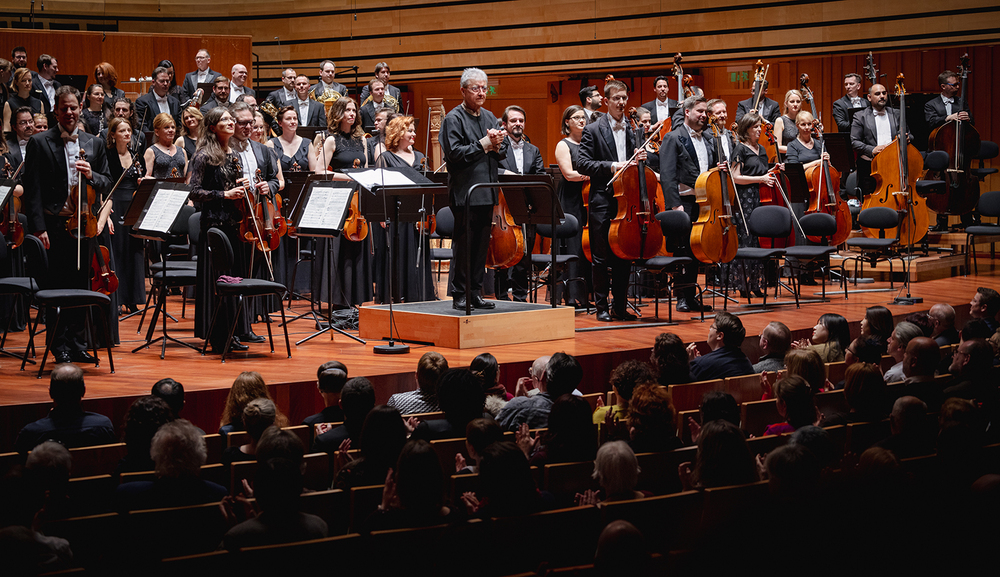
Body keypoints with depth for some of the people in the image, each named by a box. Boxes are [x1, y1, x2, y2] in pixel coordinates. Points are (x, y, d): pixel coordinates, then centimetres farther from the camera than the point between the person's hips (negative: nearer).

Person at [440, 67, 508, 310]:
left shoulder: (490, 117, 16)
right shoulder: (454, 118, -7)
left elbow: (502, 153, 18)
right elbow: (454, 154, -17)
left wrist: (496, 146, -5)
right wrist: (483, 144, -16)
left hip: (487, 193, 7)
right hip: (464, 193, -7)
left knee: (481, 245, 10)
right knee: (464, 245, -3)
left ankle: (475, 293, 16)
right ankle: (460, 295, 3)